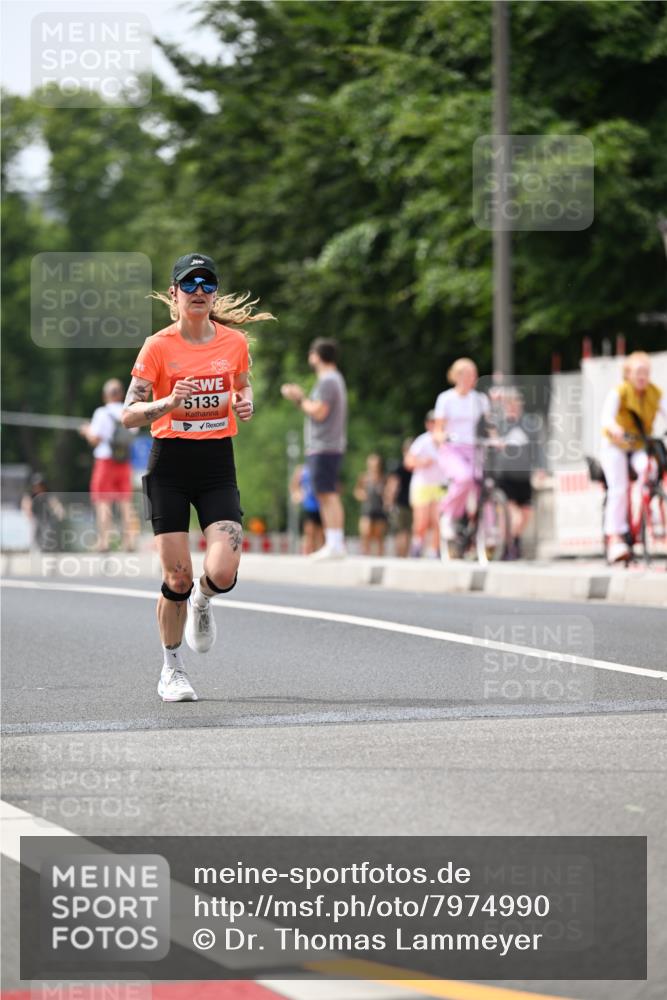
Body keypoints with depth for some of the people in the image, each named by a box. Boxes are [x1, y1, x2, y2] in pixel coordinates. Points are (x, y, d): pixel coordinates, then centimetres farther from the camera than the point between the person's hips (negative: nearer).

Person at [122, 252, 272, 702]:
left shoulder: (235, 342, 3)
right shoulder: (159, 346, -6)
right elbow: (129, 414, -7)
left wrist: (246, 403, -1)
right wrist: (169, 403, -25)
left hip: (218, 464, 2)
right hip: (169, 464, -2)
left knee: (222, 572, -15)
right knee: (177, 577, -5)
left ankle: (201, 601, 24)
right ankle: (172, 669, 17)